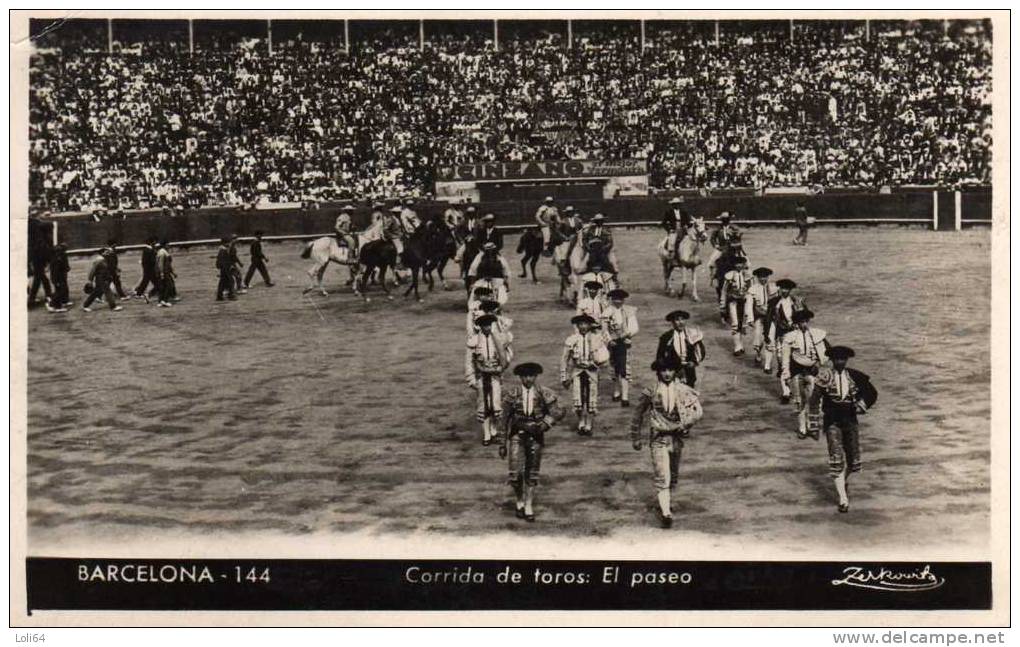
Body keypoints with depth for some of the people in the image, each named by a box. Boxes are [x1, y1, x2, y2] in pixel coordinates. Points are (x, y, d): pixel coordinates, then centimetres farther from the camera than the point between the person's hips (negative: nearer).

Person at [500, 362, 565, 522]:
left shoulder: (544, 394, -3)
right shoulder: (512, 395, -1)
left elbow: (558, 412, -10)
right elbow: (505, 421, 6)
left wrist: (543, 424, -23)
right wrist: (503, 444, 8)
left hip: (536, 437, 1)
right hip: (517, 436, 0)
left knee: (532, 475, 8)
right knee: (515, 474, -10)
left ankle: (528, 507, 21)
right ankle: (519, 500, 16)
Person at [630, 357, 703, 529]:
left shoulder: (683, 390, -1)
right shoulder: (651, 391, -4)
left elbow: (697, 411, -6)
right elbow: (638, 415, 5)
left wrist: (682, 425, -20)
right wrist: (635, 438, 8)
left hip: (677, 438, 3)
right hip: (658, 439, -3)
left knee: (673, 476, 18)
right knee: (662, 477, -14)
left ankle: (665, 501, 42)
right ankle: (665, 512, -19)